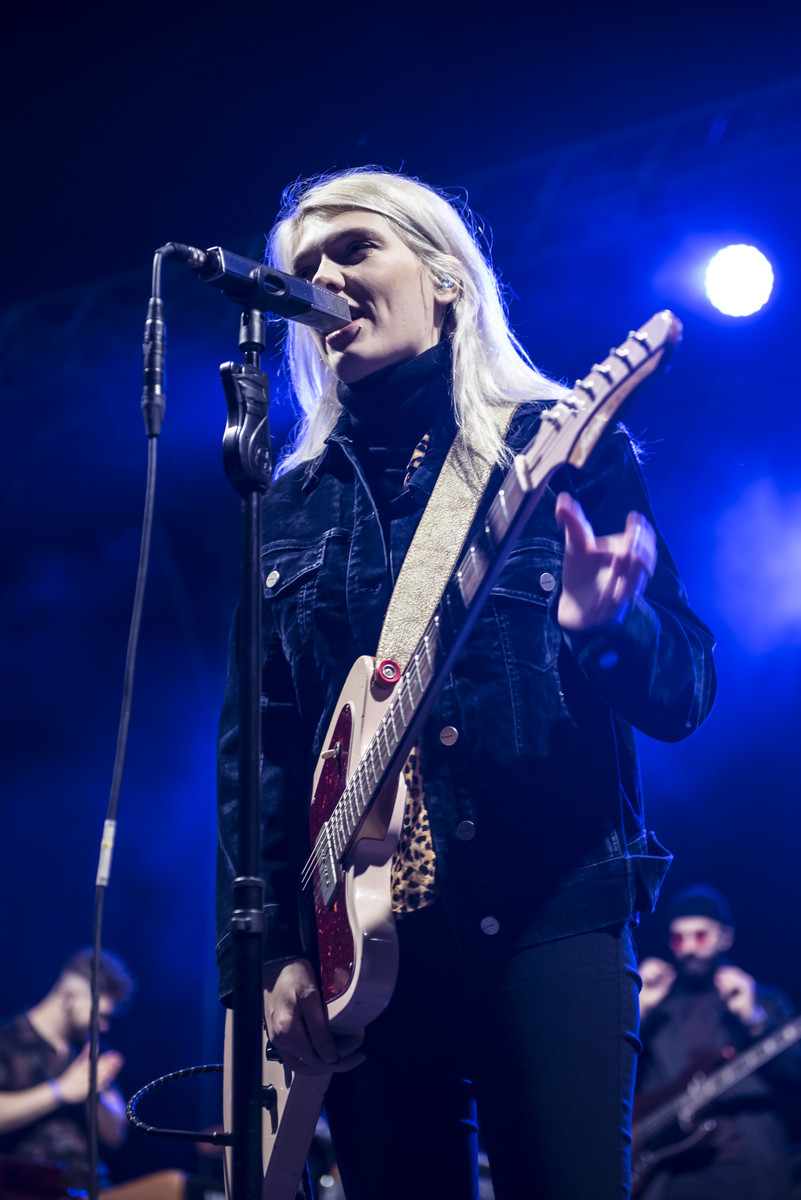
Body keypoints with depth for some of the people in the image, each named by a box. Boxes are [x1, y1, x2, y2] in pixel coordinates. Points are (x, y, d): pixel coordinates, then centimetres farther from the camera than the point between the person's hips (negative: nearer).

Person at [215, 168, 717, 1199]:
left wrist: (605, 628, -20)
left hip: (548, 908, -3)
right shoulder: (289, 506, 14)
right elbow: (251, 747, 11)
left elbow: (685, 696, 3)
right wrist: (270, 949, -1)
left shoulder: (562, 447, 5)